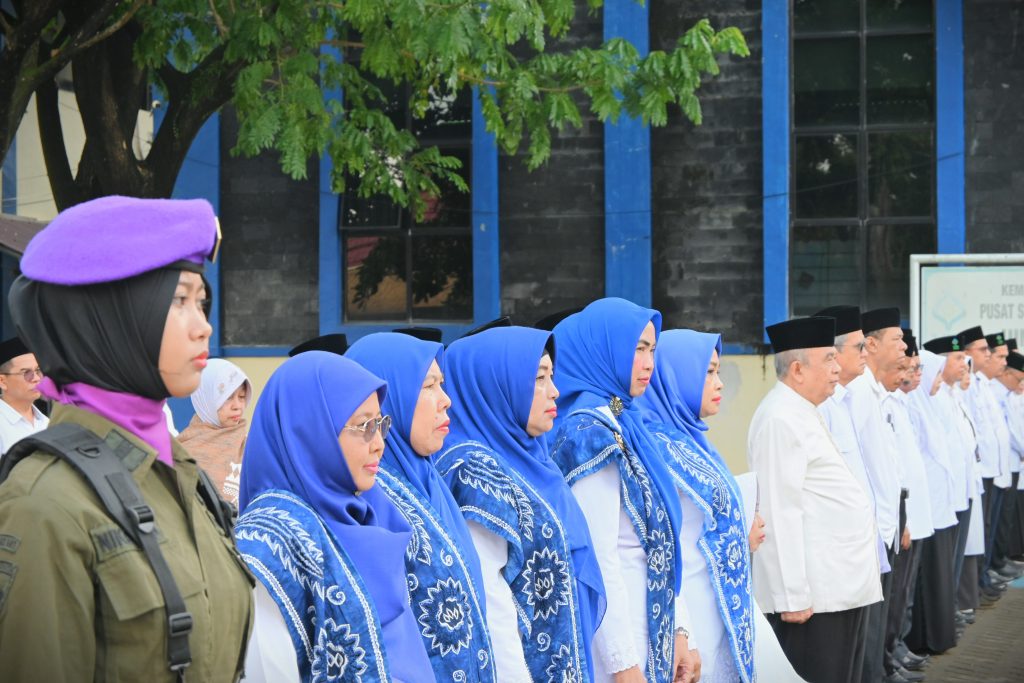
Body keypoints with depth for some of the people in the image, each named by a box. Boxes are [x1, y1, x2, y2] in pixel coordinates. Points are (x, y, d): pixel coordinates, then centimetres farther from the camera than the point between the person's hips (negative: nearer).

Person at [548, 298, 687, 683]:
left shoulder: (624, 423, 12)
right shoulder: (591, 430, -16)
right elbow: (598, 560, -20)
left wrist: (677, 630, 14)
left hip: (647, 629, 9)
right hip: (615, 636, -9)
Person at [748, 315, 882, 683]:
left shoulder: (803, 413, 16)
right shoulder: (781, 420, -15)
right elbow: (781, 512, -20)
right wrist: (793, 596, -22)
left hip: (843, 586, 10)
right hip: (815, 595, -10)